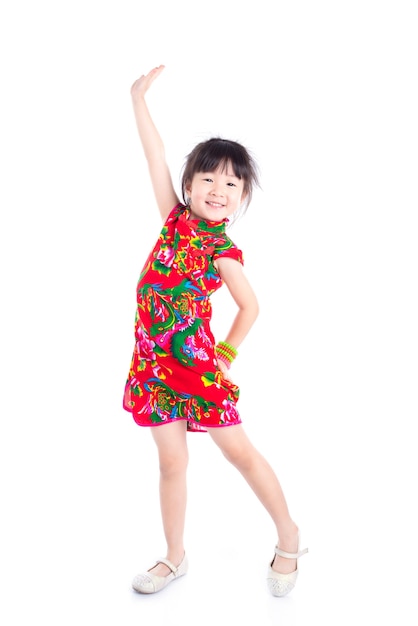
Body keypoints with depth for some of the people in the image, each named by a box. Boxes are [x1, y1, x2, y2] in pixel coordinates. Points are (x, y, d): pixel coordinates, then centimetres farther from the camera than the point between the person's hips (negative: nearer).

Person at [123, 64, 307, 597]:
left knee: (239, 451, 6)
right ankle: (175, 557, 27)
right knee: (172, 462, 11)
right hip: (154, 360, 4)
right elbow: (156, 155, 3)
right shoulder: (175, 218, 4)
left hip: (196, 362, -4)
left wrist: (226, 353, 3)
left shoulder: (223, 252, -6)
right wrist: (139, 97, 3)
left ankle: (288, 537, 26)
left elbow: (249, 305, 4)